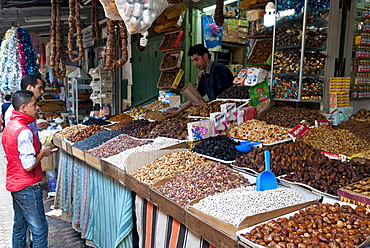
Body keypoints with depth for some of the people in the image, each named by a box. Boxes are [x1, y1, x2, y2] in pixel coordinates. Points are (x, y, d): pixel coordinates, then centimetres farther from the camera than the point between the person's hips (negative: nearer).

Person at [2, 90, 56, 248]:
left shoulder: (9, 127, 8)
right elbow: (29, 165, -25)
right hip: (27, 187, -10)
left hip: (14, 183, 10)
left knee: (19, 226, 21)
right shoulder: (24, 131, -23)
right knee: (39, 229, 2)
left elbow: (7, 159, 14)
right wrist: (42, 153, -9)